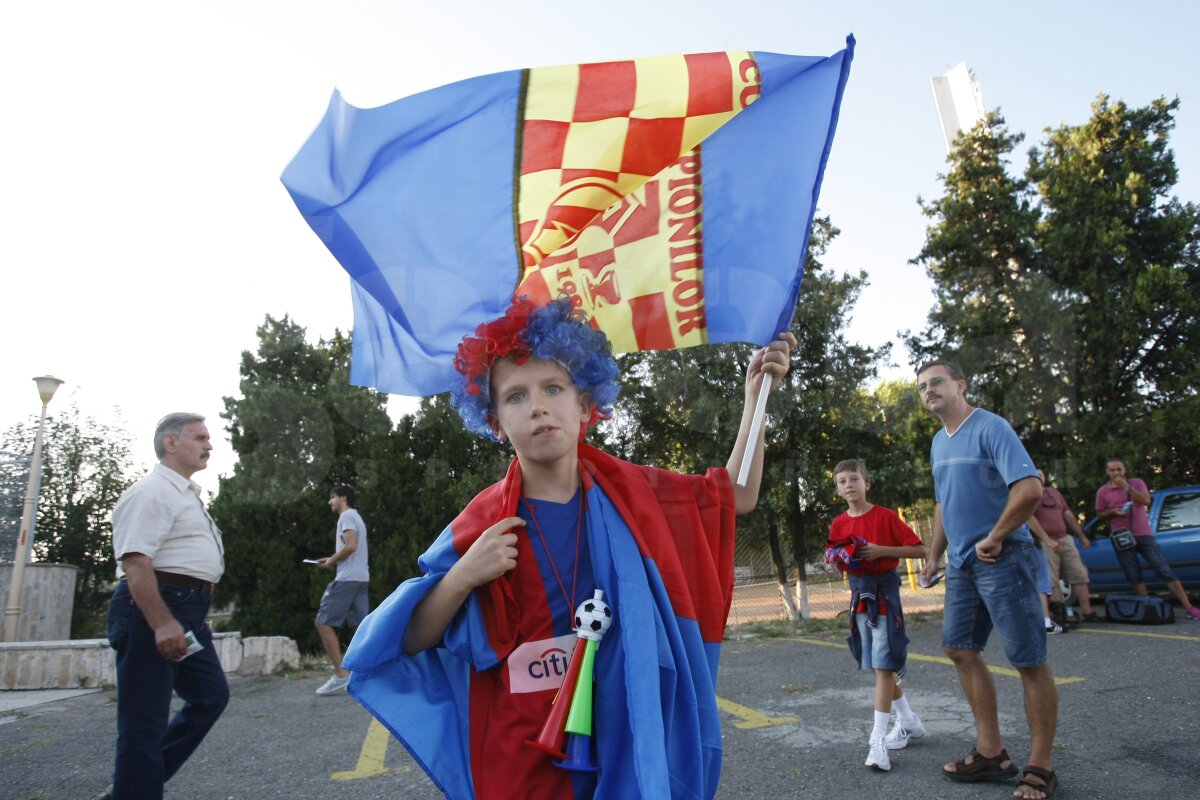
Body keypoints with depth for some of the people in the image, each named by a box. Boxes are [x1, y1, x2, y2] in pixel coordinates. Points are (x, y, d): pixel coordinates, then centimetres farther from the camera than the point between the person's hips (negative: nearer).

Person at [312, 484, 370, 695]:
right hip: (361, 578, 10)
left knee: (323, 623, -6)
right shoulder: (355, 517, 24)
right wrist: (331, 560, 15)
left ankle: (341, 675, -8)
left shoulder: (346, 516, -6)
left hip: (347, 579, -10)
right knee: (360, 626, 6)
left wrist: (332, 560, -6)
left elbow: (351, 546, -19)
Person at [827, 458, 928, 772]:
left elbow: (919, 549, -11)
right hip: (859, 592, 6)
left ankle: (878, 739, -7)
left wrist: (880, 550, -20)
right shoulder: (839, 523, 4)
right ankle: (908, 721, 32)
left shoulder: (885, 516, -10)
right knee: (880, 665, 14)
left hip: (884, 588, -6)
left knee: (883, 664, -8)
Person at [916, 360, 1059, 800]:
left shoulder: (990, 428, -14)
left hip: (1001, 559, -9)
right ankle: (991, 752, 23)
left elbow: (1029, 489, -24)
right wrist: (934, 555, 19)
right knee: (960, 649, 11)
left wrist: (994, 539, -16)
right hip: (962, 563, 9)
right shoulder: (939, 441, 13)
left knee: (1029, 660, 1)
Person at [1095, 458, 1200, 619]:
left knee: (1165, 570, -2)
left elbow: (1146, 500, -14)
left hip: (1144, 535, 0)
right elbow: (1100, 515, 9)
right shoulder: (1103, 491, 3)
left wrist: (1126, 486, -20)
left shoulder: (1136, 483, 4)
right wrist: (1113, 512, -11)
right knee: (1134, 577, 0)